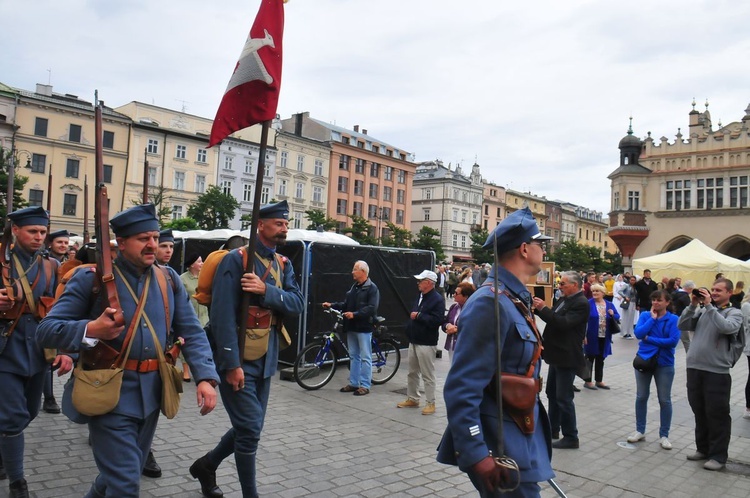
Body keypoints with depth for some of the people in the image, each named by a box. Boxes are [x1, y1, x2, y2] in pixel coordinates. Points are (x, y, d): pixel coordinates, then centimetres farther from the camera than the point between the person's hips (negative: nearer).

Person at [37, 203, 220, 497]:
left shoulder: (169, 279, 4)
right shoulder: (91, 278, -8)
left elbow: (191, 332, 2)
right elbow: (46, 330, -9)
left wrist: (205, 377, -11)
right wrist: (91, 330, -27)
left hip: (151, 394, 5)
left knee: (128, 473, 23)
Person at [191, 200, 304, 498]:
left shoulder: (283, 264, 9)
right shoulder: (236, 260, -13)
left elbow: (297, 305, -4)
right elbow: (223, 315, -19)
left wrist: (266, 290, -21)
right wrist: (232, 363, -22)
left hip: (265, 360, 8)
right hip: (238, 359, -7)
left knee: (249, 427, 17)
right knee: (250, 428, -4)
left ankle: (206, 464, 41)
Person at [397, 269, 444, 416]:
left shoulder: (437, 299, -15)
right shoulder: (420, 297, 14)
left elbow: (437, 320, -25)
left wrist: (418, 316, -21)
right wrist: (409, 330, 13)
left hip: (427, 344, -9)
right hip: (414, 341, 9)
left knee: (427, 375, -1)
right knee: (412, 373, 17)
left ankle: (430, 403, 8)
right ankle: (412, 399, 29)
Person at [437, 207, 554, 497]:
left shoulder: (515, 299, 10)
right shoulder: (491, 303, -22)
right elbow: (461, 388, -26)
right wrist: (476, 454, -26)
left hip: (518, 440, 10)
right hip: (501, 449, -10)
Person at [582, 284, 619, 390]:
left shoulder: (609, 305, 6)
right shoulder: (588, 304, -9)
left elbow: (617, 317, 10)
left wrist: (612, 315, -13)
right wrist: (583, 335, -18)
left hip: (604, 338, 5)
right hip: (592, 337, -5)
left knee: (600, 359, 14)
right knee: (590, 358, 4)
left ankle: (599, 381, 25)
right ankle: (587, 381, 13)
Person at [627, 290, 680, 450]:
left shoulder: (673, 319, -7)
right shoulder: (645, 315, -1)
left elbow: (673, 341, -18)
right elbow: (638, 333, -15)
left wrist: (649, 338, -14)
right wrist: (652, 318, -14)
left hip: (664, 363, -2)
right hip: (643, 360, 2)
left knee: (665, 400, 5)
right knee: (641, 397, 10)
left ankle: (664, 435, 18)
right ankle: (640, 431, 24)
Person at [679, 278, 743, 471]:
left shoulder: (734, 313, -1)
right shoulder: (702, 310, 11)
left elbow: (726, 327, -22)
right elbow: (682, 326, 3)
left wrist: (709, 306, -19)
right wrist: (693, 305, -6)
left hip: (717, 371, -5)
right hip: (694, 368, 5)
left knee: (717, 414, 2)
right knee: (699, 411, 15)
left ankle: (718, 455, 13)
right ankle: (702, 448, 29)